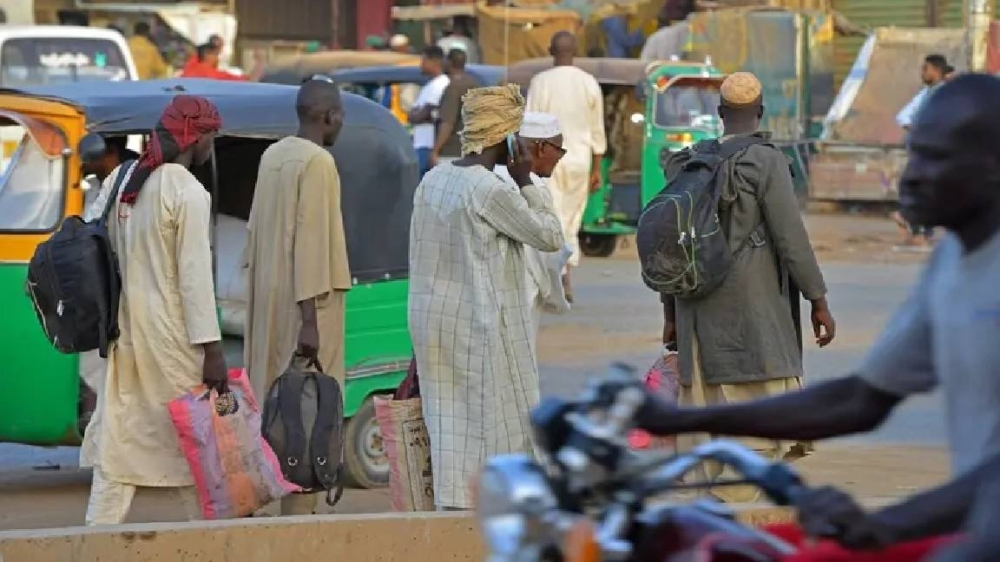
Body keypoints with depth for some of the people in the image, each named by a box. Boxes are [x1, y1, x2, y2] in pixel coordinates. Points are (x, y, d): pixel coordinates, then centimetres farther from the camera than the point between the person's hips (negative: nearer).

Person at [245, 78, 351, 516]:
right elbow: (310, 239, -20)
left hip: (268, 296, 9)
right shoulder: (317, 162, -15)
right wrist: (310, 319, -21)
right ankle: (297, 513, -10)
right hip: (306, 299, -9)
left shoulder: (273, 156, 11)